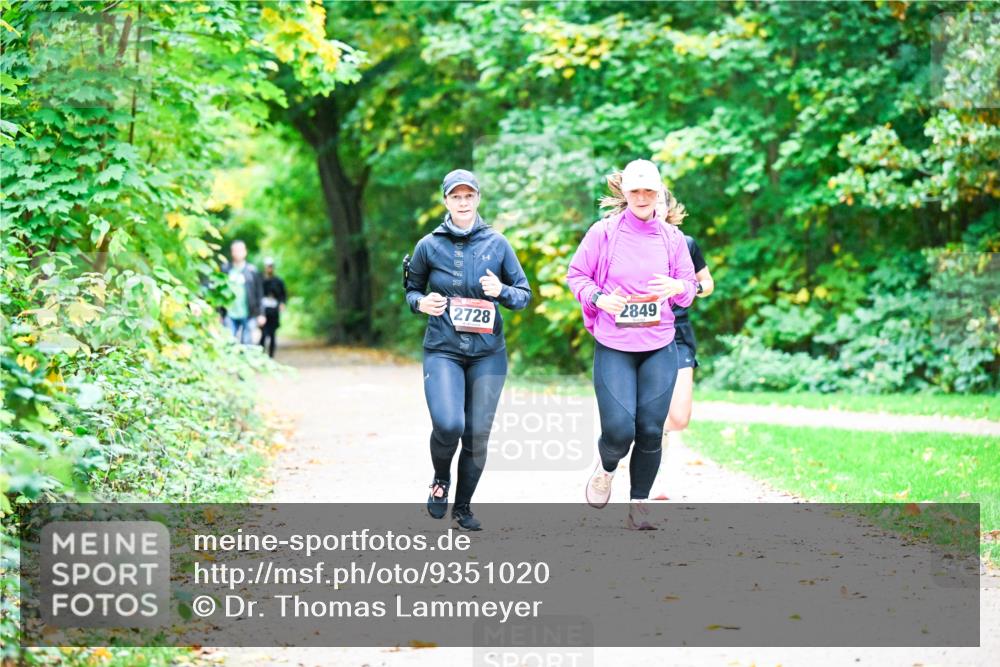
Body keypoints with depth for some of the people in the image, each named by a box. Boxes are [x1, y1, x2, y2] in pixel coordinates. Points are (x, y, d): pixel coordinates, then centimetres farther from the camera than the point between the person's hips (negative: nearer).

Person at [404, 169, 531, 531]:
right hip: (442, 351, -1)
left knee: (477, 435, 2)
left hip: (488, 353, 1)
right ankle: (441, 479, 12)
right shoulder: (429, 246, 2)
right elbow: (411, 290, 15)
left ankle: (463, 507, 23)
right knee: (448, 425, -21)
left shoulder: (497, 243, 3)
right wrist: (421, 303, -8)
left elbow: (524, 294, 8)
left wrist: (502, 291, -13)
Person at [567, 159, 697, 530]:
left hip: (659, 348, 2)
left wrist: (678, 287, -12)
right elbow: (575, 275, 5)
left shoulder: (672, 238, 7)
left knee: (651, 431, -1)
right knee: (619, 431, -12)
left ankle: (638, 506, 15)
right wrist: (598, 297, -13)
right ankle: (606, 469, 25)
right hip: (613, 348, -2)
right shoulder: (603, 232, -1)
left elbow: (689, 289, 12)